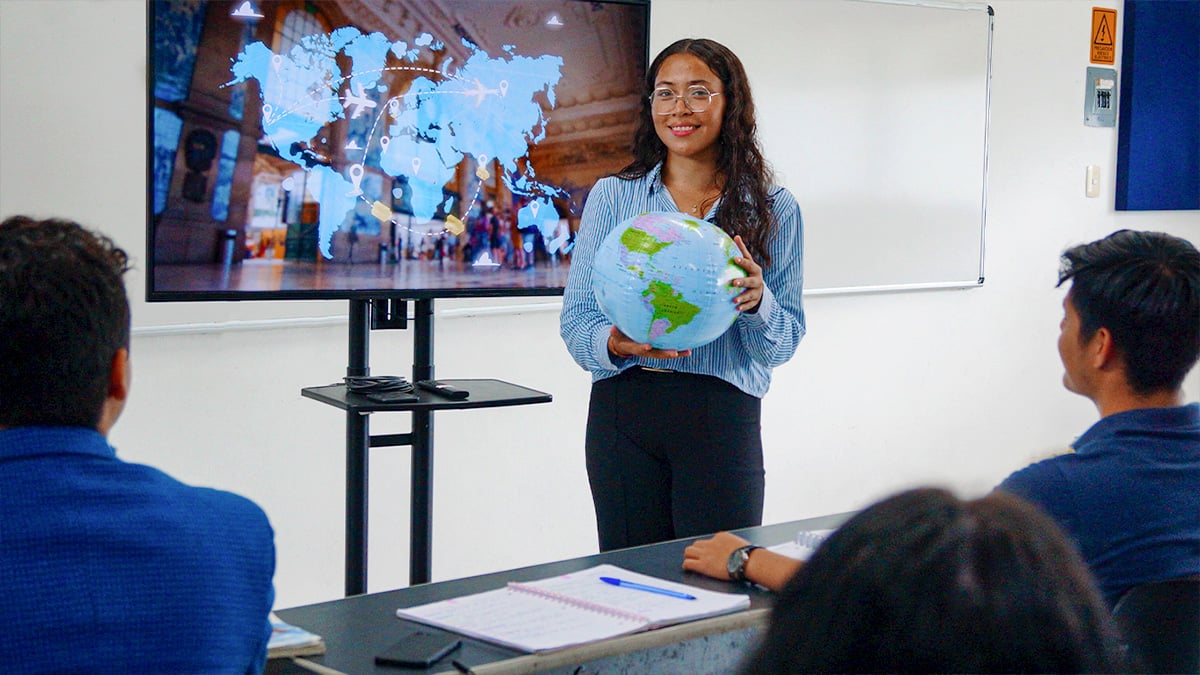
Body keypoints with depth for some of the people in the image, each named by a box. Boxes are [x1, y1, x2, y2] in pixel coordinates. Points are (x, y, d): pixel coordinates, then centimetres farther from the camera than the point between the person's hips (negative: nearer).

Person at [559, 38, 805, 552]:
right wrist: (617, 344, -18)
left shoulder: (773, 210, 5)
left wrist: (757, 301, -16)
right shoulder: (612, 196, 6)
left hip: (722, 419, 0)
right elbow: (575, 317, 3)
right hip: (623, 410, 1)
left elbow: (785, 341, 5)